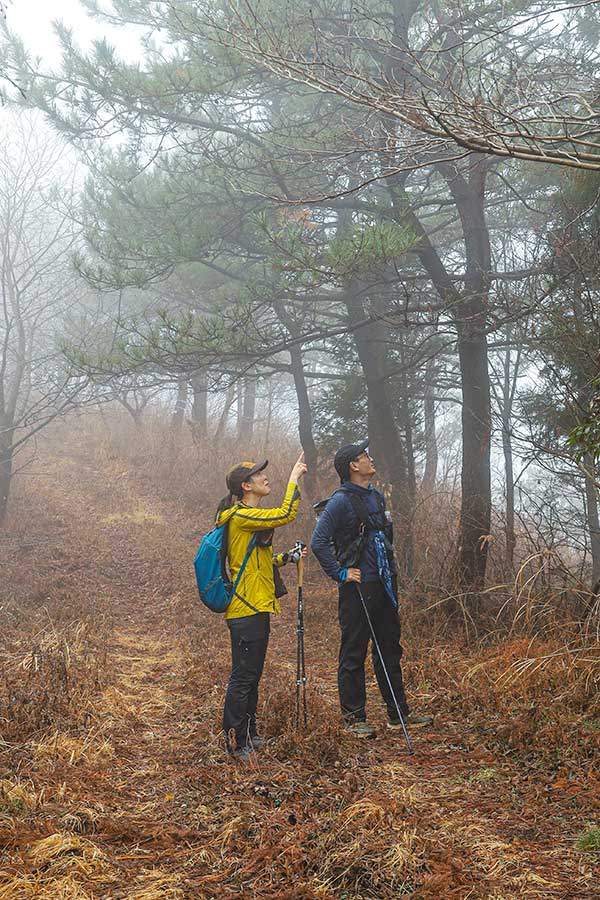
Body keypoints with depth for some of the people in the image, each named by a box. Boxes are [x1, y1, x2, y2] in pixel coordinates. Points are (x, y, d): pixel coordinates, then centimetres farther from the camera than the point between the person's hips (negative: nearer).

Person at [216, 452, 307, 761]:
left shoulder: (251, 517, 18)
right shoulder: (241, 516, -14)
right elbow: (286, 515, -25)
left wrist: (287, 557, 12)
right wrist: (294, 478, -16)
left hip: (256, 608, 10)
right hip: (246, 611, -10)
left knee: (251, 675, 17)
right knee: (243, 677, -4)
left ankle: (249, 735, 28)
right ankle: (235, 743, 3)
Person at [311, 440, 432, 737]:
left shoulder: (377, 497, 12)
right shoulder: (341, 501, -13)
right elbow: (318, 543, -19)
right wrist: (340, 574, -16)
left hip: (384, 586, 8)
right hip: (358, 588, -8)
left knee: (390, 650, 14)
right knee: (354, 654, 1)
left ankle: (398, 713, 24)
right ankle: (354, 718, 10)